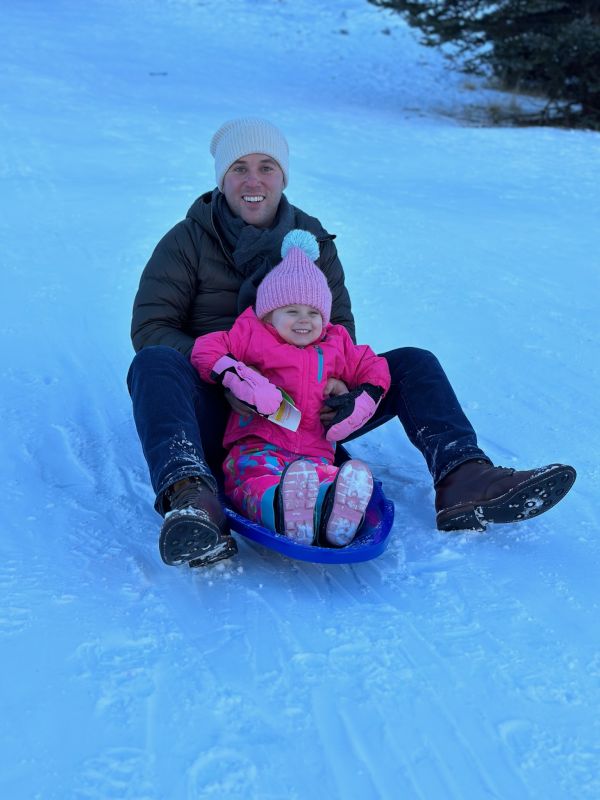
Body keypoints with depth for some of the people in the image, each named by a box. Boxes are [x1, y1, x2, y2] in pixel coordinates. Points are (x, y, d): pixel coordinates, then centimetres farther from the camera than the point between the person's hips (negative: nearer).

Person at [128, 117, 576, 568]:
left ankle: (462, 481, -31)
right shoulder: (188, 241, 1)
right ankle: (192, 500, -57)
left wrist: (334, 379, -17)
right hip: (217, 413, -3)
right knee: (156, 364, -34)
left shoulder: (313, 241, 12)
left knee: (413, 364, -9)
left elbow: (340, 326, 8)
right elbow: (150, 328, -8)